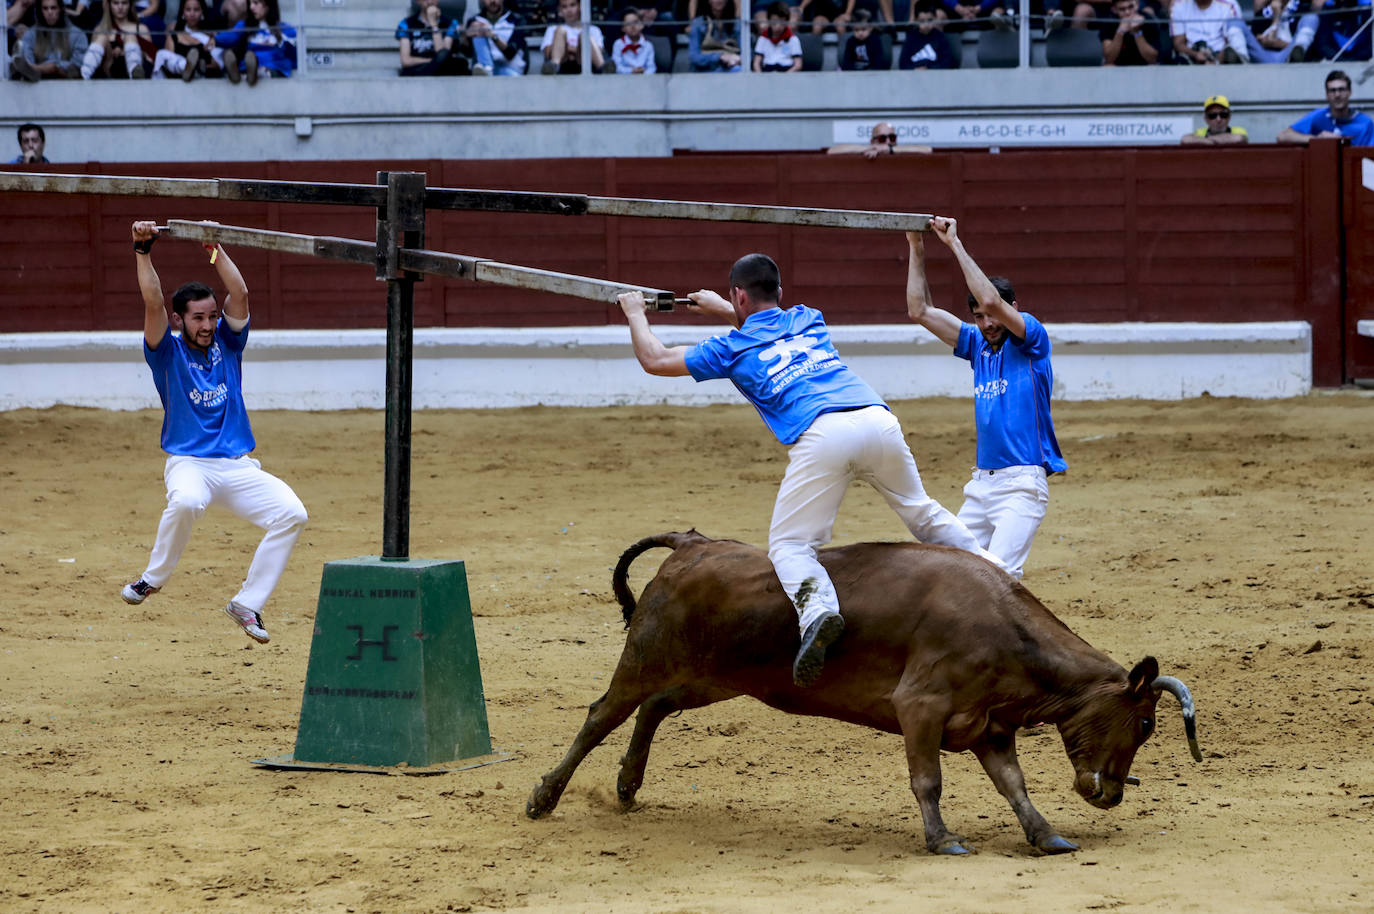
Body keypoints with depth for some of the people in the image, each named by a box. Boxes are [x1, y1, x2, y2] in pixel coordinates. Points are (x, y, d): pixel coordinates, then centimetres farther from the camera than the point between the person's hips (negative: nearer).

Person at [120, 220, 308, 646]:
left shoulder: (226, 343, 14)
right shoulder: (168, 353, 5)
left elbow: (239, 294, 3)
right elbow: (152, 303, -8)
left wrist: (215, 248, 1)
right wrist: (143, 251, -14)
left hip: (239, 466, 4)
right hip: (189, 463, -4)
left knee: (291, 513, -19)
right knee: (185, 502, -40)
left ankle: (247, 603, -8)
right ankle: (153, 577, -14)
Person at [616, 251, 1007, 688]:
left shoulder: (732, 348, 18)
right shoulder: (809, 321, 31)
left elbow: (655, 360, 27)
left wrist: (635, 314, 44)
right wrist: (720, 309, 65)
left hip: (823, 436, -5)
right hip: (878, 419, 5)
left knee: (789, 544, -4)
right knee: (921, 512, 26)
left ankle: (818, 607, -32)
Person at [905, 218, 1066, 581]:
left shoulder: (1032, 339, -4)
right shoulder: (978, 346, 15)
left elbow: (992, 301, -20)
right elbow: (920, 311, 16)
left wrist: (956, 245, -15)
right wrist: (917, 250, 10)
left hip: (1023, 483, -8)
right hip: (981, 482, 8)